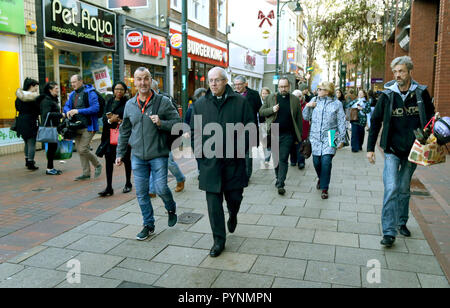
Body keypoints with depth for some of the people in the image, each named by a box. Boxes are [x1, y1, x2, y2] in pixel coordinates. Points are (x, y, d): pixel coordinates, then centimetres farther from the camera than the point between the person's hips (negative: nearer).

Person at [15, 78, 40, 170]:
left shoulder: (19, 96, 11)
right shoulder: (33, 96, -14)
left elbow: (17, 108, 18)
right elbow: (39, 109, -14)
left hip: (21, 121, 8)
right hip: (31, 122, -8)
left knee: (27, 142, 21)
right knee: (32, 143, -2)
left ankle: (27, 161, 31)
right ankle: (31, 164, -1)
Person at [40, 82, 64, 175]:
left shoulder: (53, 99, 19)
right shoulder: (46, 100, -12)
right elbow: (46, 114, -24)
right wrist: (61, 115, -25)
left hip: (54, 126, 10)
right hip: (50, 127, -10)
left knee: (53, 146, 11)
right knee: (52, 146, -7)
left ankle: (51, 167, 18)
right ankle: (49, 169, -1)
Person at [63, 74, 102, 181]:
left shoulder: (89, 93, -10)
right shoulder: (72, 94, 13)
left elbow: (95, 108, -20)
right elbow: (66, 106, 19)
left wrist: (78, 111, -22)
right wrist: (68, 111, -6)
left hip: (88, 126, -8)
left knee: (83, 149, -12)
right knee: (79, 150, 9)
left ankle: (97, 165, 13)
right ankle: (86, 173, 19)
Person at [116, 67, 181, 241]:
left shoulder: (163, 102, -4)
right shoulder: (130, 105, 8)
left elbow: (178, 123, -4)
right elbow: (124, 131, 15)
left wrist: (161, 123, -22)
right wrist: (120, 153, 14)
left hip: (158, 155, -4)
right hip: (138, 156, 4)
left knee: (161, 188, -5)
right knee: (141, 193, 7)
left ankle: (171, 208, 29)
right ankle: (148, 225, 23)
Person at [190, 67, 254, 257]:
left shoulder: (240, 102, 0)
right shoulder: (200, 104, 7)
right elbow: (194, 131, 12)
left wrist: (241, 149, -5)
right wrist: (199, 152, 4)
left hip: (233, 161, -1)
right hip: (209, 162, 1)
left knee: (234, 197, 11)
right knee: (213, 203, 4)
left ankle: (233, 215, 48)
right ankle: (219, 241, 17)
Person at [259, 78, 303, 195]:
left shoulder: (295, 100, 6)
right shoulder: (271, 97, 7)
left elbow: (299, 119, 7)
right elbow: (261, 111, 9)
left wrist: (299, 137, 4)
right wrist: (272, 110, -11)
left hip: (287, 135, -2)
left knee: (283, 159, -7)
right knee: (275, 158, 11)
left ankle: (280, 184, -7)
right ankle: (278, 179, 30)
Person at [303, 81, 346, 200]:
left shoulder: (337, 103, 3)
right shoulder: (314, 100, 8)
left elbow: (341, 122, 5)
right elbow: (306, 117, 12)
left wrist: (341, 139, 2)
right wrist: (307, 106, -5)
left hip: (329, 137, -2)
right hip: (315, 136, 3)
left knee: (326, 161, -12)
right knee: (316, 161, 5)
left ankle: (324, 188, 0)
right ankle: (321, 179, 37)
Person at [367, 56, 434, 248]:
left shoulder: (421, 93, 0)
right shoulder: (387, 95, -4)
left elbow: (430, 118, 11)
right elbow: (376, 122, 1)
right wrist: (370, 148, -3)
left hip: (412, 150, 2)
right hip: (392, 149, -2)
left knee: (404, 188, 14)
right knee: (391, 189, -10)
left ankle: (402, 222, 31)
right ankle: (389, 232, -7)